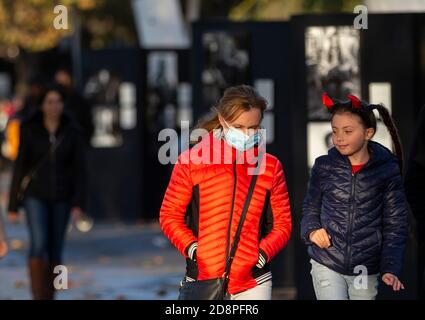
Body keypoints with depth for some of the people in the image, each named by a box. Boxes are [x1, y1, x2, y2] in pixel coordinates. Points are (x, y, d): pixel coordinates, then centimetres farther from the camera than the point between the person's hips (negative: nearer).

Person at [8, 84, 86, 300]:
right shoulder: (29, 130, -5)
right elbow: (20, 167, -3)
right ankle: (38, 300, -18)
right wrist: (13, 205, -3)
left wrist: (78, 204, -12)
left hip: (61, 196, 2)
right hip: (35, 194, -2)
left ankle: (49, 298, 19)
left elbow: (78, 169, -2)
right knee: (39, 245, -18)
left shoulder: (72, 132, -1)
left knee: (55, 250, 6)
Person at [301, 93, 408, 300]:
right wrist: (311, 230, -9)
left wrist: (390, 269, -9)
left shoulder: (387, 171, -2)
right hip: (326, 265, 0)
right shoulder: (324, 167, 1)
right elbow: (310, 209, 13)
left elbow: (394, 225, 0)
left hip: (366, 269, 0)